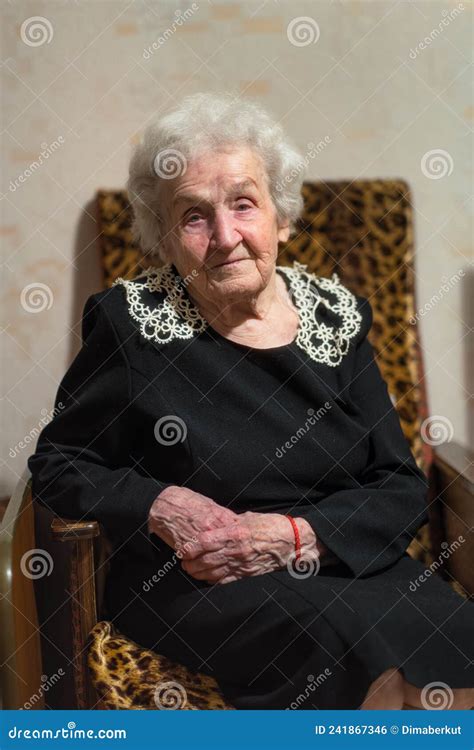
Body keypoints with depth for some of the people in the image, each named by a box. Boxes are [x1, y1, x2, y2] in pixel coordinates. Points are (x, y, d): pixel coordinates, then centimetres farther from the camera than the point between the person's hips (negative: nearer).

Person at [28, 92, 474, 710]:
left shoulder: (336, 314, 5)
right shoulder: (132, 323, -3)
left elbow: (403, 489, 4)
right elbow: (57, 463, 5)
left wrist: (296, 534, -14)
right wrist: (159, 507, -13)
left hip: (345, 562, 4)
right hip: (190, 583, -3)